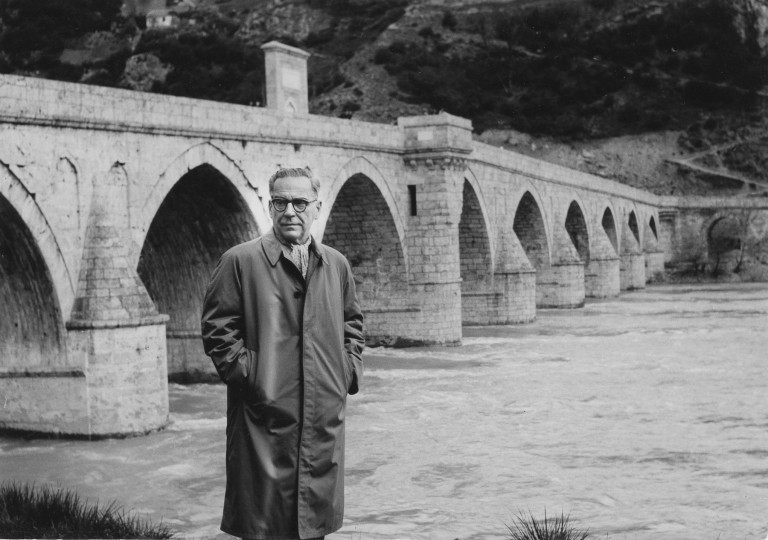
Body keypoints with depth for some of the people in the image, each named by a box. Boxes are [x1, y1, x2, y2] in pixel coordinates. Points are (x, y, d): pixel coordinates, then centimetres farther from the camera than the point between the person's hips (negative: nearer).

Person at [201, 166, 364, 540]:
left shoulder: (336, 264, 12)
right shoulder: (240, 261, -3)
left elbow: (352, 322, 22)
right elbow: (217, 328, -5)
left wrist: (349, 369, 10)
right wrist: (248, 375, -11)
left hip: (324, 419, 5)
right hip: (266, 417, -4)